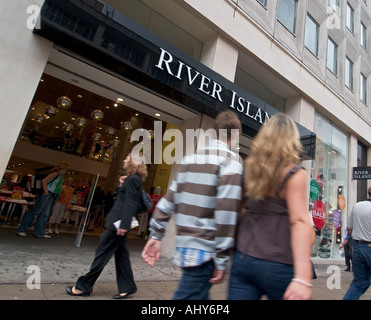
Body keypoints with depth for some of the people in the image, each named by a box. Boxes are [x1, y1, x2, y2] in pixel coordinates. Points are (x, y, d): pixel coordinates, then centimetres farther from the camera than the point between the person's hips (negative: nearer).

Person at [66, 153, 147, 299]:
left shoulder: (133, 179, -14)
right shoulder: (133, 179, 15)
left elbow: (130, 204, -21)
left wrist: (123, 224, -23)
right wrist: (122, 186, 7)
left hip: (118, 223, -10)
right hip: (120, 223, 10)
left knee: (102, 253, 1)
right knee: (121, 255, 14)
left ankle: (84, 286, 15)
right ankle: (127, 287, 22)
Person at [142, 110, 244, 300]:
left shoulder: (189, 158, 11)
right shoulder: (231, 160, -8)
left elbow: (169, 198, 8)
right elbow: (226, 210, -17)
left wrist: (155, 235, 11)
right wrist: (222, 259, -12)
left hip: (184, 246, 7)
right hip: (205, 251, -7)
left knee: (200, 294, 23)